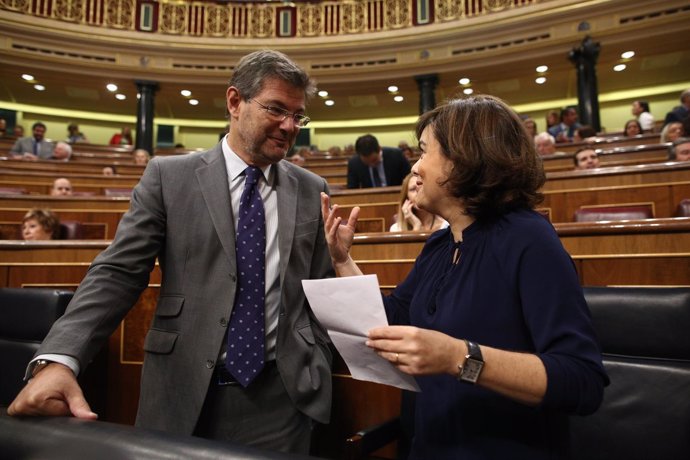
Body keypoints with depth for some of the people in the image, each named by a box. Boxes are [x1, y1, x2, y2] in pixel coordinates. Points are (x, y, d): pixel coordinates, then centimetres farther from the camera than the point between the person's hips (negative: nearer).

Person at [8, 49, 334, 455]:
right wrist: (58, 359, -18)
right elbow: (118, 273, -6)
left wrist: (317, 374, 1)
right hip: (184, 393, 0)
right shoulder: (169, 176, -1)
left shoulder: (313, 191, 4)